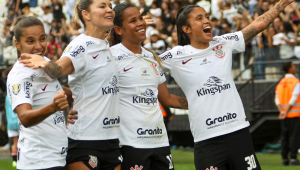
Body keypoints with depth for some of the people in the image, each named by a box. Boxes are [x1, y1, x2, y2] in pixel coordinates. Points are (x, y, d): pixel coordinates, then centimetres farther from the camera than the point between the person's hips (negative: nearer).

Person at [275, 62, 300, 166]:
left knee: (284, 137, 8)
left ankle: (284, 159, 8)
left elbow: (277, 99, 2)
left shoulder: (280, 83, 11)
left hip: (283, 114, 6)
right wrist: (286, 112, -12)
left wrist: (281, 111, -7)